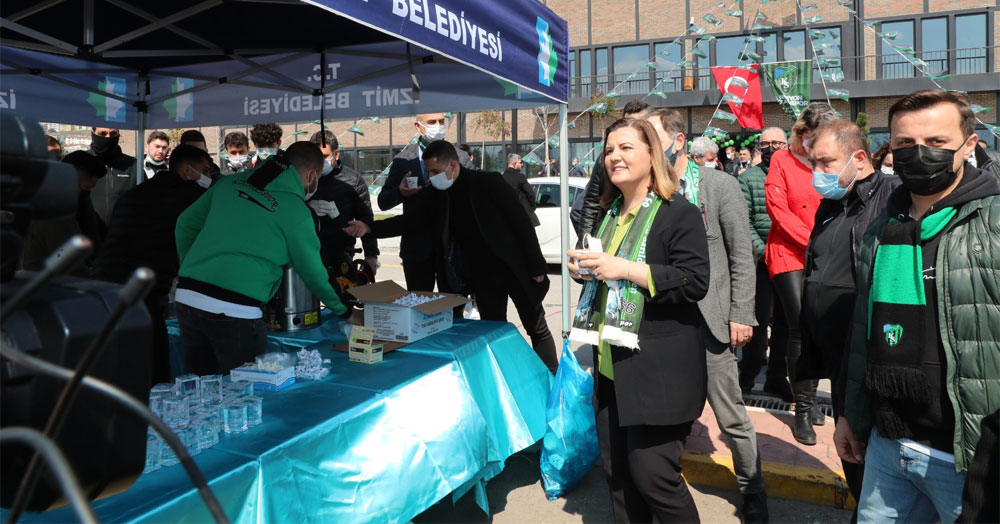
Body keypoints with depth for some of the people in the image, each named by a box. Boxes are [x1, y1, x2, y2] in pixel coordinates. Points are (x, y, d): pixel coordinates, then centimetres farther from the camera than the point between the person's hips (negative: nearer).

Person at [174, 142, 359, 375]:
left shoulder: (231, 182, 10)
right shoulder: (296, 211, -5)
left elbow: (185, 223, 18)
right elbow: (314, 274, 3)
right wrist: (346, 312, 19)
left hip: (186, 297, 6)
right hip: (234, 311, -6)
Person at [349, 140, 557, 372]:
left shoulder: (489, 182, -14)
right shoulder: (437, 195, 2)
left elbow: (521, 222, -13)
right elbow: (412, 220, 7)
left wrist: (537, 267, -14)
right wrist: (369, 228, -4)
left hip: (514, 271, -5)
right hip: (482, 278, 5)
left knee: (537, 329, 7)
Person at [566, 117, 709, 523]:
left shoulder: (679, 213, -10)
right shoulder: (610, 214, 14)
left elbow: (695, 282, -19)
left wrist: (627, 269, -24)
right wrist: (584, 269, 3)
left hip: (658, 369, -8)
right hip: (611, 365, 8)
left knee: (652, 476, -1)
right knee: (616, 472, 15)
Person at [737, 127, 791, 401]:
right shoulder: (748, 178, 3)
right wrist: (762, 250, -13)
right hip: (761, 259, -3)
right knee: (759, 318, -1)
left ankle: (776, 377, 20)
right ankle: (748, 376, 15)